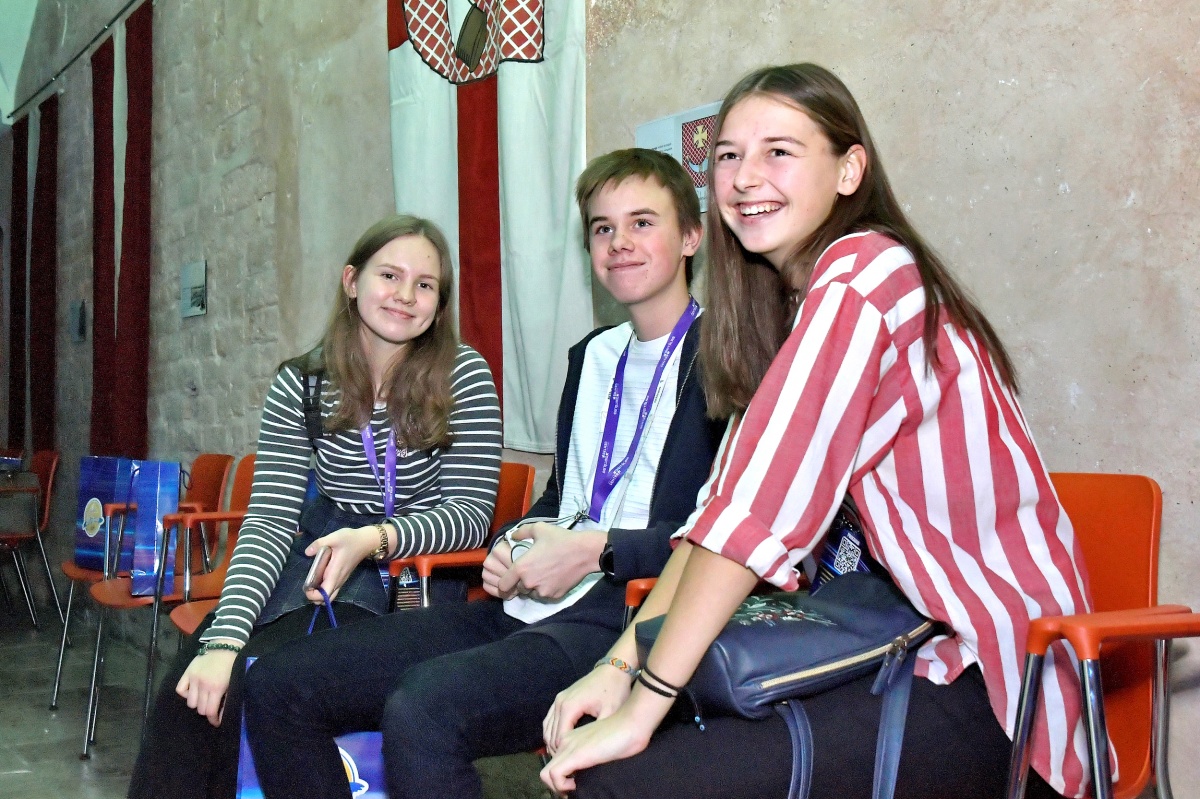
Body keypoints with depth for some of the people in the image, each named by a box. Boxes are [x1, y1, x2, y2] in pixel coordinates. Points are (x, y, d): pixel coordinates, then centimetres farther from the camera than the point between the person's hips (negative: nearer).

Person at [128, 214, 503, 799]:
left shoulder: (464, 377, -6)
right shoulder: (301, 386, 0)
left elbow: (473, 513, -9)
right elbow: (269, 518, -8)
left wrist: (376, 539, -28)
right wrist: (224, 637, -23)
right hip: (321, 551, 3)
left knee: (248, 678, -24)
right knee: (195, 679, -22)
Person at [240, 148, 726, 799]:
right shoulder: (591, 355, 23)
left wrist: (597, 549, -15)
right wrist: (516, 544, 8)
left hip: (628, 622, -8)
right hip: (526, 608, 8)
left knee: (423, 707, -36)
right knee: (278, 685, -4)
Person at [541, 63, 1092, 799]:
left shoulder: (864, 276, -16)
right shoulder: (789, 303, 12)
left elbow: (760, 508, -24)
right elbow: (723, 497, 5)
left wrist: (642, 708, -22)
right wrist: (620, 664, -4)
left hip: (985, 686, -8)